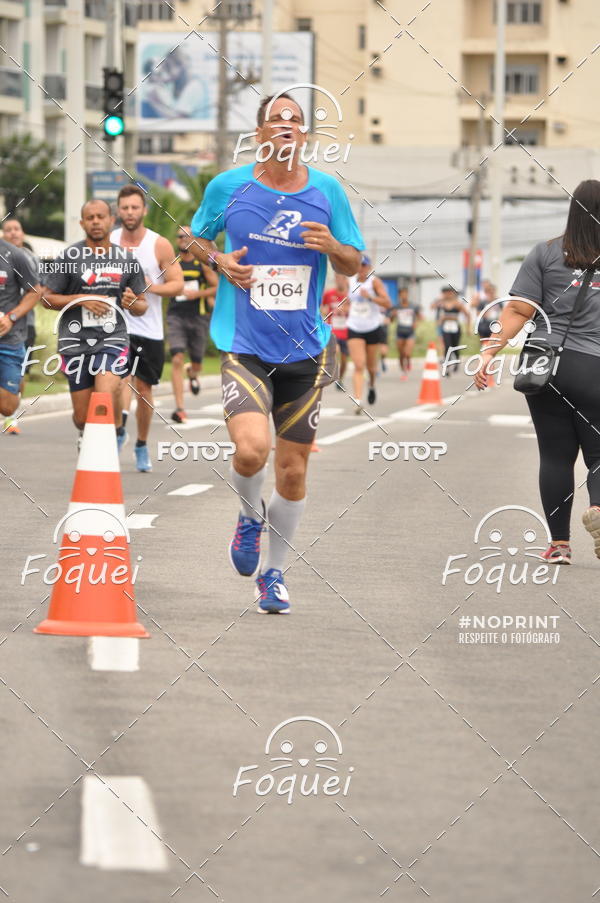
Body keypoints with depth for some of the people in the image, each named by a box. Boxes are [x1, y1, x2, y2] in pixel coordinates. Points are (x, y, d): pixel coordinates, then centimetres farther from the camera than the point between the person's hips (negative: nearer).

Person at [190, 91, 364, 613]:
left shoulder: (327, 192, 2)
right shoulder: (227, 187, 0)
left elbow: (354, 266, 9)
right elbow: (197, 237, 17)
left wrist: (333, 247, -13)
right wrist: (218, 259, -5)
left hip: (305, 352, 2)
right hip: (244, 348, -2)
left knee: (293, 468, 6)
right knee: (251, 449, -23)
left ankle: (275, 572, 25)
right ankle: (250, 517, 11)